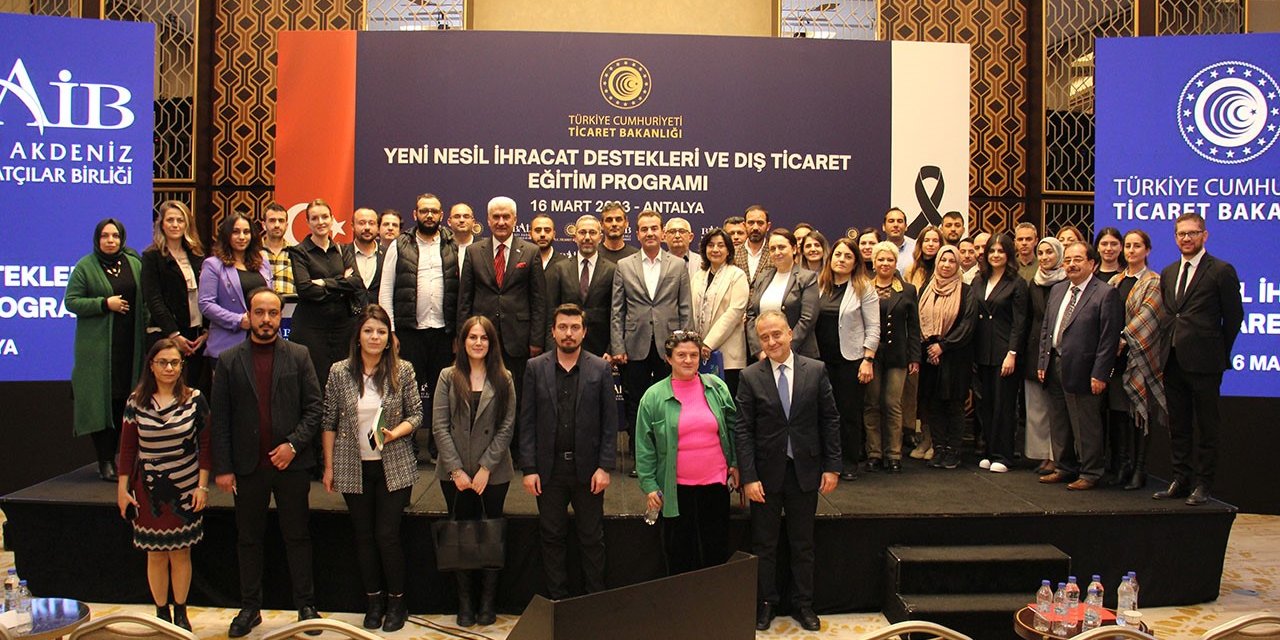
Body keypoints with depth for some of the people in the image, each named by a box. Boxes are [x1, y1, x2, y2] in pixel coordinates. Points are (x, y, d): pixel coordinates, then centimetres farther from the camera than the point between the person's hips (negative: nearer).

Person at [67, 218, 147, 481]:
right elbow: (71, 301, -3)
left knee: (124, 400, 5)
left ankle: (115, 456, 16)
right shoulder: (85, 267, 0)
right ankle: (105, 462, 1)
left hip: (129, 345, 4)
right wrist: (104, 304, -14)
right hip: (98, 346, -3)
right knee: (102, 400, -5)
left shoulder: (134, 263, 11)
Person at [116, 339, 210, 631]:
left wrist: (202, 486, -4)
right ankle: (161, 613, 22)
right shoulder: (136, 401, -1)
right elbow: (127, 447, 3)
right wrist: (122, 488, 2)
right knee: (155, 555, 7)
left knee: (181, 553, 6)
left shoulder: (194, 399, -4)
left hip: (185, 488, -1)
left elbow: (205, 444, -1)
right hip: (149, 489, 1)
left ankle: (181, 613, 22)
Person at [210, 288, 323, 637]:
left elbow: (314, 406, 0)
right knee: (249, 539, 11)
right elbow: (219, 418, 1)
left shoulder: (299, 356, 2)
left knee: (297, 537, 8)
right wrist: (222, 467, -3)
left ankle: (306, 605, 18)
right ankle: (249, 608, 24)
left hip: (291, 463, -1)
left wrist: (294, 444, -12)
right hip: (248, 466, 1)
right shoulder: (229, 360, 3)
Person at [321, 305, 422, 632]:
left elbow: (416, 414, 1)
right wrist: (329, 466, 4)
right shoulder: (339, 372, -1)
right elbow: (329, 422, 4)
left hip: (394, 467, -2)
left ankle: (396, 602, 16)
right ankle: (374, 601, 25)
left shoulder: (403, 371, -3)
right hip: (354, 468, 2)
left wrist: (394, 433, -18)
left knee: (387, 534, -2)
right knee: (364, 535, 10)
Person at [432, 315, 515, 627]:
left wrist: (486, 468, -10)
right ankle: (464, 602, 18)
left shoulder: (503, 379, 2)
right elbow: (439, 426, -2)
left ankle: (488, 601, 18)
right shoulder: (448, 377, 3)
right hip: (455, 474, 1)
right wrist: (457, 470, -9)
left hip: (494, 474, 0)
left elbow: (507, 427, -2)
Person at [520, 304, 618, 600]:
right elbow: (527, 422, 1)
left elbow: (610, 422, -1)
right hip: (549, 468, 1)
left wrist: (605, 467, -7)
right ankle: (557, 600, 23)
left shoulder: (601, 369, 0)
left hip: (587, 468, -1)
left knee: (592, 538, 8)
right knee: (552, 537, 11)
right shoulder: (535, 368, 2)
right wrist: (529, 469, -5)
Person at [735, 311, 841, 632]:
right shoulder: (750, 377, -6)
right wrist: (748, 477, -11)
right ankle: (764, 605, 28)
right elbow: (743, 431, -6)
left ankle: (803, 605, 30)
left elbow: (830, 420, 1)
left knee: (803, 544, 14)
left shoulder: (815, 371, -3)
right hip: (767, 473, -1)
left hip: (805, 471, 1)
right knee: (764, 545, 12)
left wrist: (832, 466, -3)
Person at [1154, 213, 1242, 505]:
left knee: (1207, 427, 3)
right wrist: (1168, 346, 9)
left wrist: (1219, 354, -2)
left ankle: (1203, 484, 11)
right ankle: (1180, 480, 21)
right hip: (1173, 361, 6)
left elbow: (1234, 317, -4)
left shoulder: (1221, 271, -5)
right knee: (1178, 426, 12)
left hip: (1204, 362, -6)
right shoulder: (1168, 273, 14)